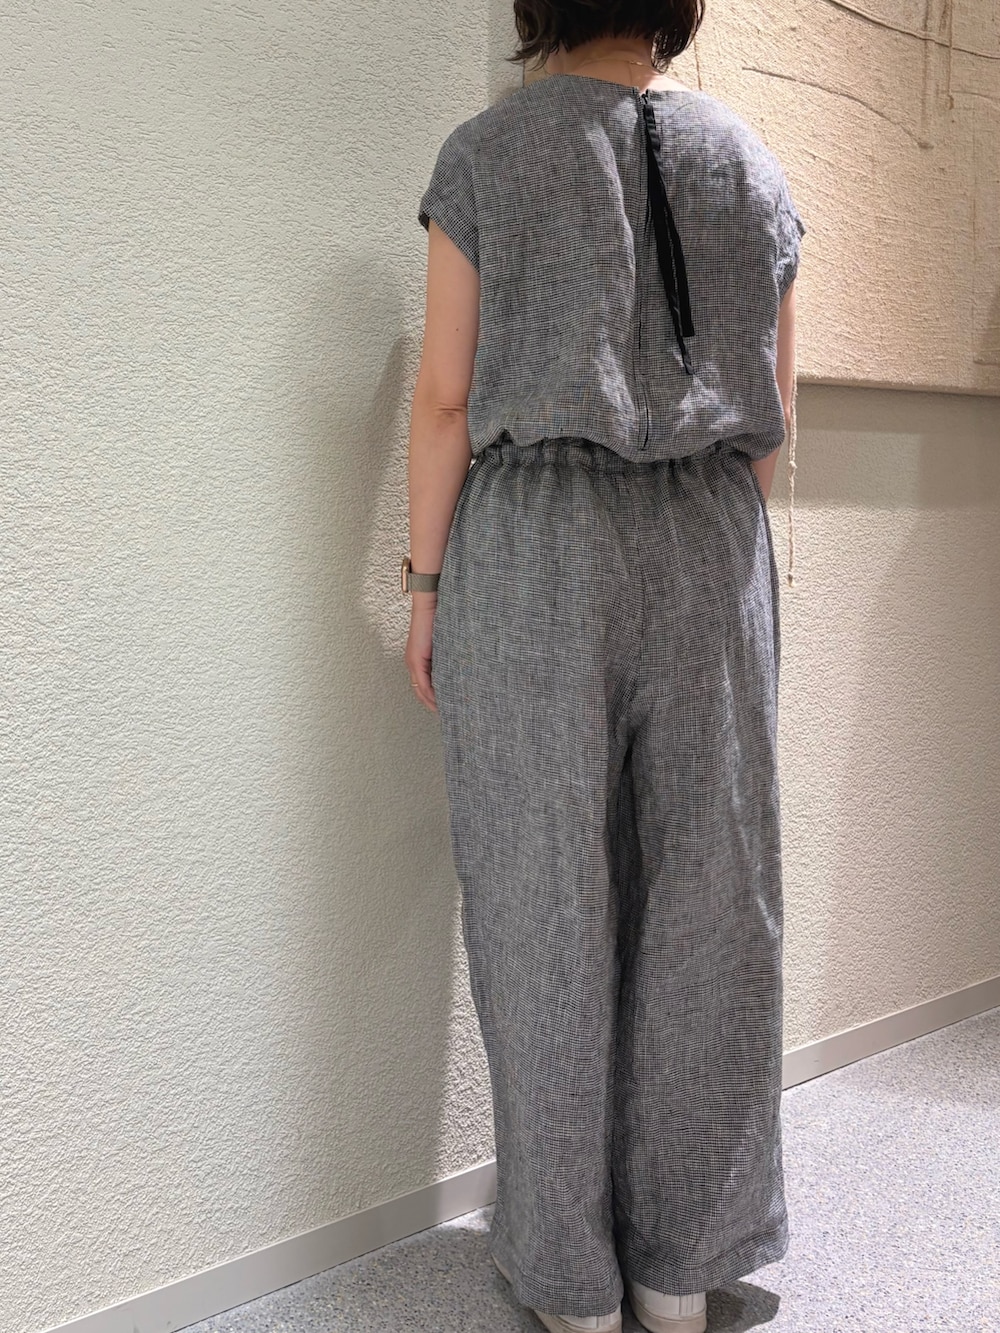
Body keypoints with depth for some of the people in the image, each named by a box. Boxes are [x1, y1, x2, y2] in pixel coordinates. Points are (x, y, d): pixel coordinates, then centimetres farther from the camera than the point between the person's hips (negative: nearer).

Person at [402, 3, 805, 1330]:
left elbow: (447, 397, -5)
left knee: (549, 900, 4)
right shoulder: (752, 162, 11)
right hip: (711, 549, 3)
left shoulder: (488, 152, 1)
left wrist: (424, 582, 2)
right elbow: (772, 411, 12)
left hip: (534, 548, -3)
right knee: (706, 896, 7)